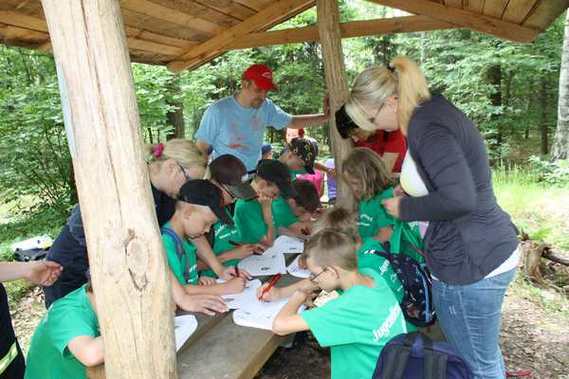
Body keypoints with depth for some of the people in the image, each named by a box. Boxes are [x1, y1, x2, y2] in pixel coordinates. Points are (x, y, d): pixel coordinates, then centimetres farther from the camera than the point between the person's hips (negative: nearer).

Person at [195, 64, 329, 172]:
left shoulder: (266, 107, 0)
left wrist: (324, 117, 4)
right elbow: (201, 149, -9)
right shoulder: (217, 111, -14)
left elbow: (293, 121, 12)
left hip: (255, 174, 5)